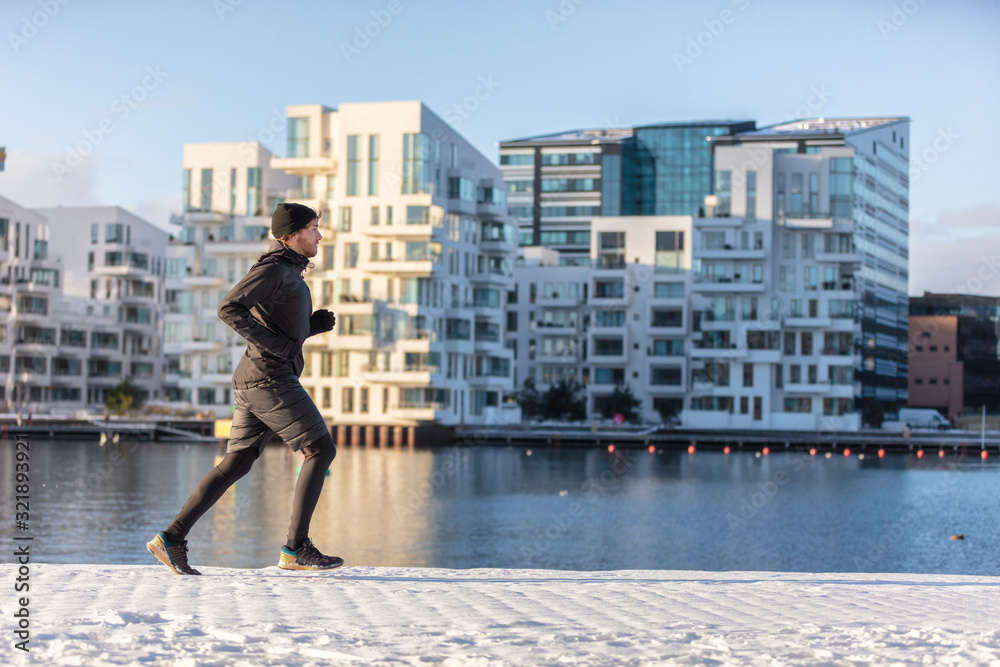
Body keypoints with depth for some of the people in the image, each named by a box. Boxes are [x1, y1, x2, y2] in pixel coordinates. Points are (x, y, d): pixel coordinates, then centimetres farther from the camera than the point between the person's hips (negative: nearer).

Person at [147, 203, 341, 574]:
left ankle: (173, 538, 1)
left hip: (253, 383, 10)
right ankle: (297, 548, -6)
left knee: (235, 464, 6)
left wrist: (318, 323, 13)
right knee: (321, 451, -5)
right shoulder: (273, 269, -9)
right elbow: (229, 310, -21)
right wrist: (275, 344, -21)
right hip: (271, 380, -10)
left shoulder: (287, 275, 23)